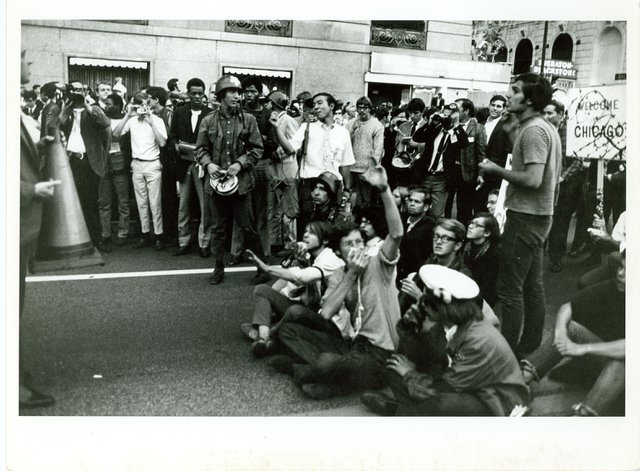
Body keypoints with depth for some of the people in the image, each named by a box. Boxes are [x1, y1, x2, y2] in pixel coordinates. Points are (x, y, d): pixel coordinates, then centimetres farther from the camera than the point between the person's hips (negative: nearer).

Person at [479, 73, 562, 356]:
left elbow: (533, 180, -26)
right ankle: (530, 347, 27)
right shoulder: (547, 128, 14)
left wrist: (497, 170, -14)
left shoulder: (533, 131, -17)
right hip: (540, 215, 10)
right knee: (532, 284, 16)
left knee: (510, 289, -4)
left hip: (526, 216, -10)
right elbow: (553, 176, 18)